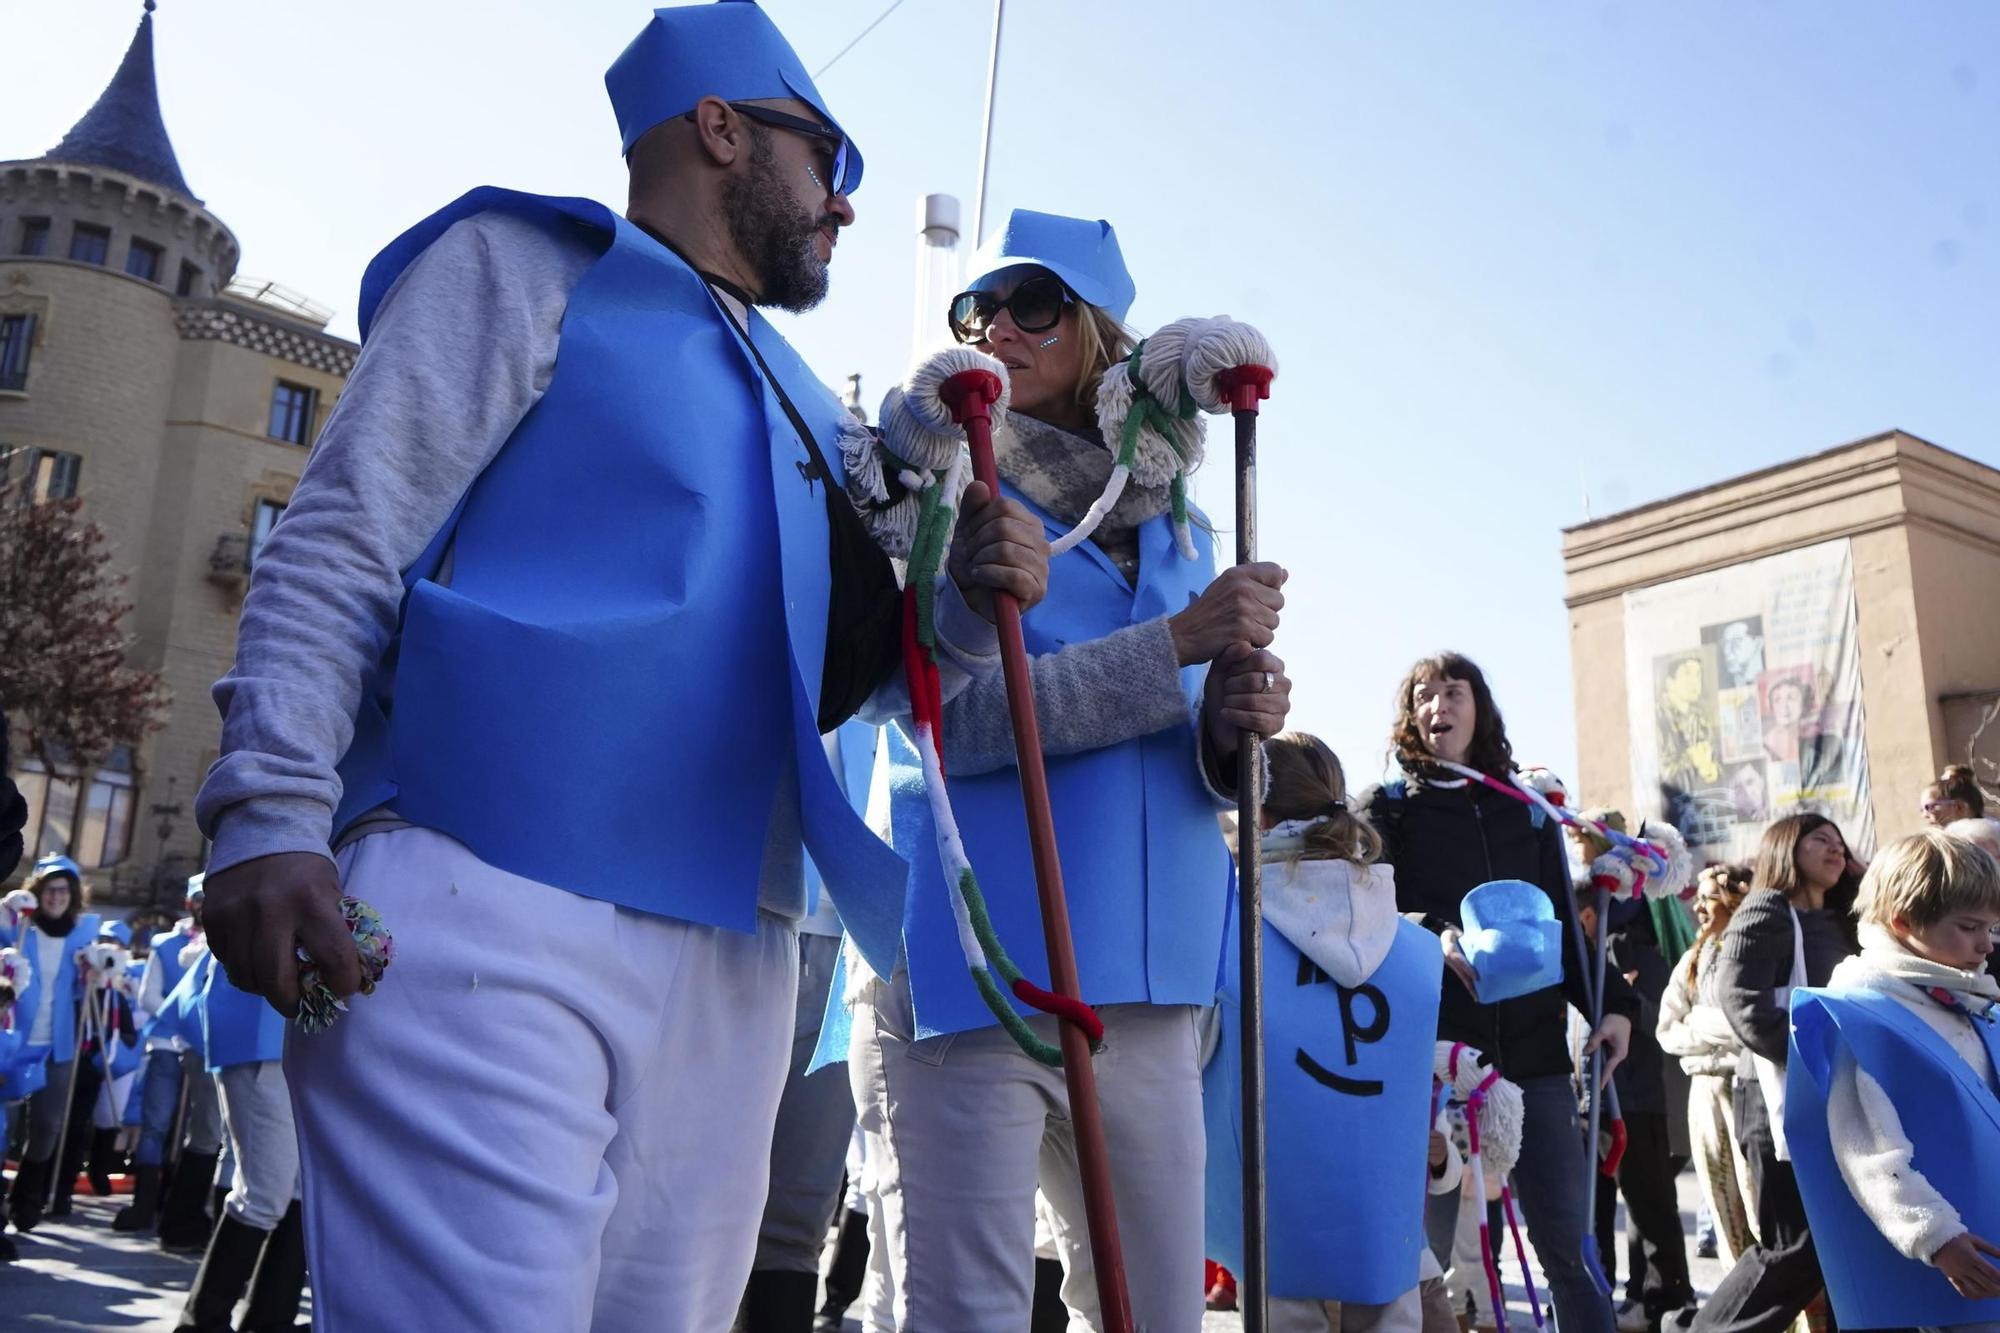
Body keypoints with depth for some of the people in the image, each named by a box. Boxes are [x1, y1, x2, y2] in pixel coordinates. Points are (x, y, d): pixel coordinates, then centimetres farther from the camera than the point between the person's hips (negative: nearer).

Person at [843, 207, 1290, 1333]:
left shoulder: (1174, 528, 15)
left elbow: (1190, 773, 16)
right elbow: (949, 719, -15)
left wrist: (1231, 734, -8)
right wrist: (1175, 643, -16)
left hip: (1146, 989, 5)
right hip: (966, 976, -5)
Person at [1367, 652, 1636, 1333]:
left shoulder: (1527, 810, 17)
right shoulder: (1389, 808, 7)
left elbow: (1563, 924, 17)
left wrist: (1611, 1003, 3)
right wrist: (1435, 939, -22)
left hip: (1532, 1047, 2)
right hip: (1431, 1049, -2)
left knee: (1566, 1242, 3)